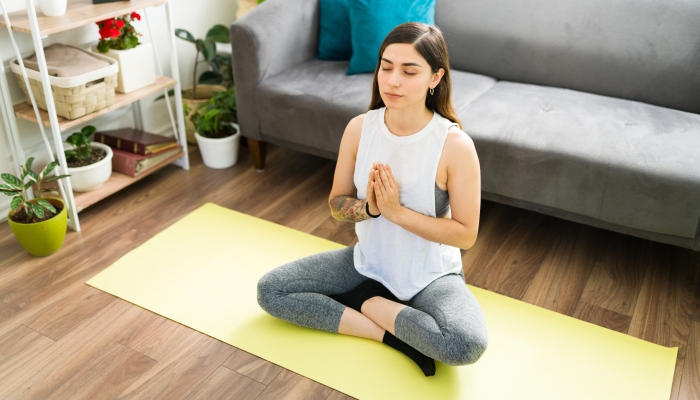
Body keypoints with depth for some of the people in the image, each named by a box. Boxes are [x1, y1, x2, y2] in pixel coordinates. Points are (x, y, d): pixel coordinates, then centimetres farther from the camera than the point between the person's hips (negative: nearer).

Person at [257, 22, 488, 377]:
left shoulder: (455, 145, -22)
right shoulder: (359, 128, -10)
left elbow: (466, 234, -16)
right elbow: (336, 204, -1)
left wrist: (397, 211, -25)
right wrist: (368, 206, -24)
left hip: (430, 275, -4)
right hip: (367, 261, 4)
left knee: (467, 345, -33)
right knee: (269, 290, -6)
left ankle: (364, 302, -8)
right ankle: (394, 334, -9)